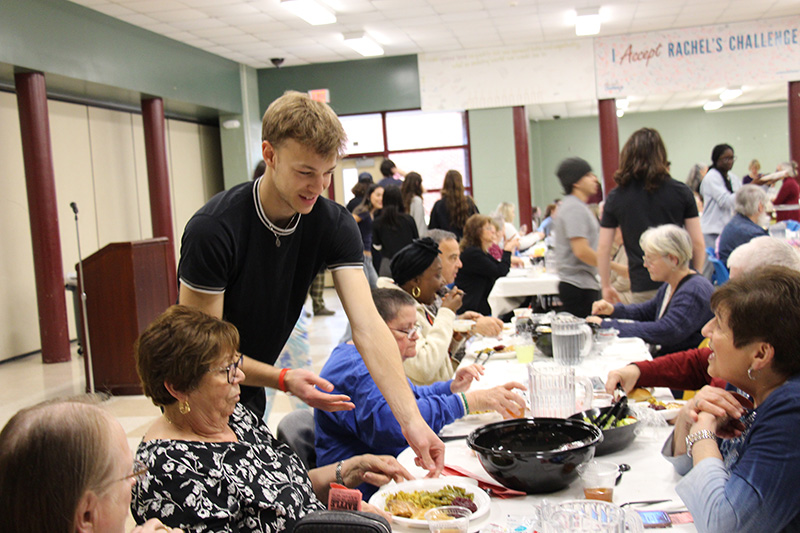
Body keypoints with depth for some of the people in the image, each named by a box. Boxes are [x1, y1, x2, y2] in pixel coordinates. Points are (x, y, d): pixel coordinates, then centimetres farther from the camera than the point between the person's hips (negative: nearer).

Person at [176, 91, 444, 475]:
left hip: (250, 398, 5)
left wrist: (411, 420, -32)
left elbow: (368, 327, -22)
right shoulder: (212, 230, -28)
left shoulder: (334, 225, -13)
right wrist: (284, 380, -32)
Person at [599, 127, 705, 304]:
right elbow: (698, 243, 2)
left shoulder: (615, 197, 0)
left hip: (642, 288, 0)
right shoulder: (681, 192, 0)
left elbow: (603, 248, 1)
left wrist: (606, 286, 12)